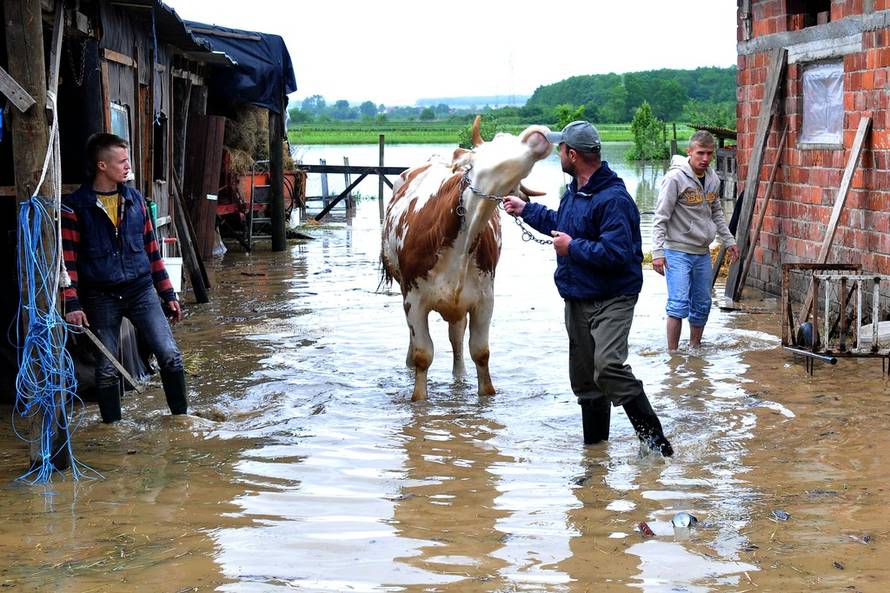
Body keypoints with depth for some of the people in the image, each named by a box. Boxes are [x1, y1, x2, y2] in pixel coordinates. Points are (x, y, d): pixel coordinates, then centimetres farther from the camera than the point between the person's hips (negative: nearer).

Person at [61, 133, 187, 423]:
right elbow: (68, 260, -7)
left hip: (141, 290, 3)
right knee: (107, 369, 6)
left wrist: (168, 294, 12)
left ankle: (181, 415, 8)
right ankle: (113, 425, 22)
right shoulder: (75, 207, -6)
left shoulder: (135, 199, 7)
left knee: (170, 355, -7)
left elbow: (151, 250, 12)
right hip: (101, 298, -3)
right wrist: (72, 304, -14)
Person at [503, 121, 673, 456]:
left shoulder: (613, 199, -21)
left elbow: (616, 253, -30)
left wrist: (572, 247, -19)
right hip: (577, 300, 10)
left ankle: (655, 441, -21)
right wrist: (525, 210, 36)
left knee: (608, 366, -28)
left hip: (612, 299, -10)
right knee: (584, 378, 13)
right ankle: (594, 447, 26)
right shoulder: (574, 191, 12)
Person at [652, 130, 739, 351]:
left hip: (703, 252, 7)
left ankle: (694, 348, 27)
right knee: (679, 304, -13)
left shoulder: (713, 179, 7)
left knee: (702, 304, 12)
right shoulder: (675, 178, -13)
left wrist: (728, 240, 20)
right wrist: (657, 252, -19)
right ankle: (673, 353, -5)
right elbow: (661, 217, -14)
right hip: (678, 251, -7)